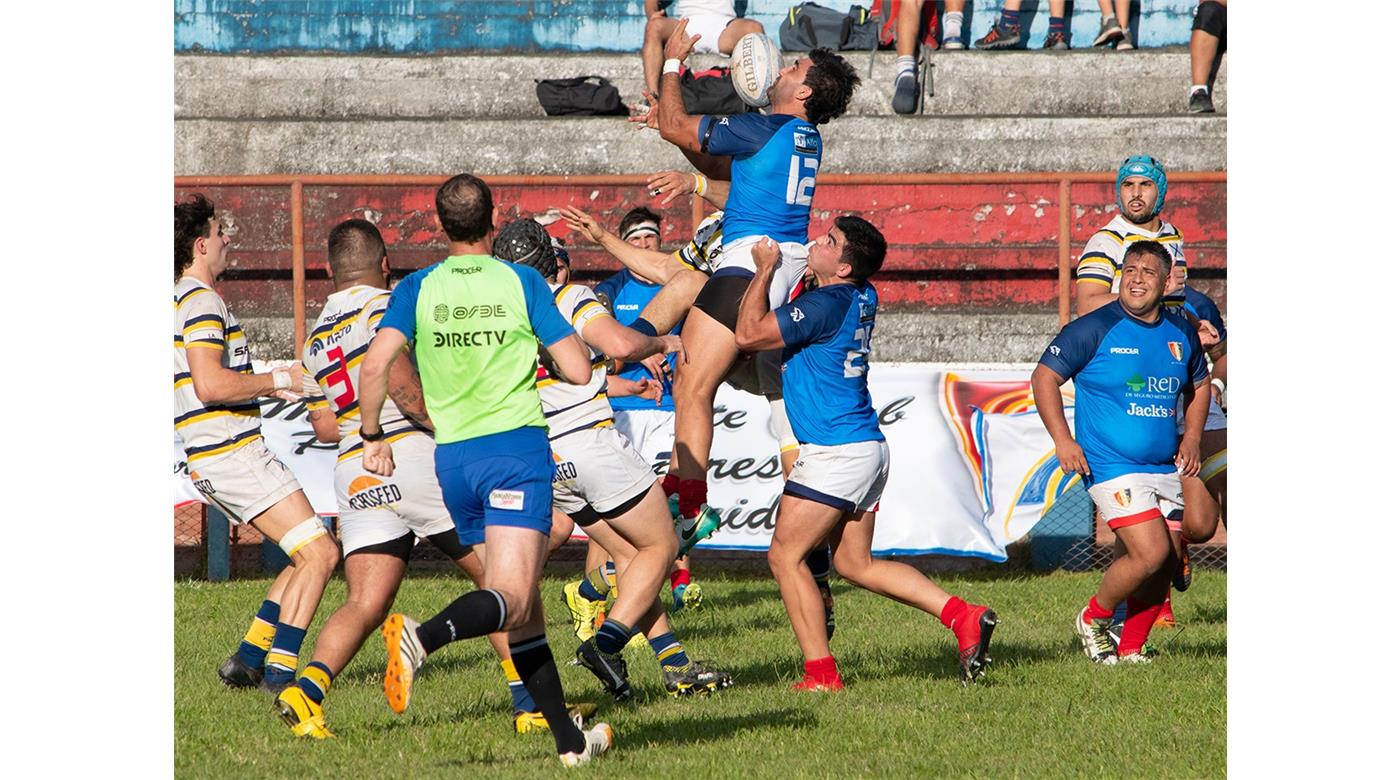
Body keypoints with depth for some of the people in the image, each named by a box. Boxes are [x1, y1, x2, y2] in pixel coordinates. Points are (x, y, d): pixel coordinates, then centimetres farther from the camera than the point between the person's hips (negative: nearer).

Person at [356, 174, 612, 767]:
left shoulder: (418, 289, 3)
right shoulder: (522, 283, -1)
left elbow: (375, 366, -9)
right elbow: (579, 371, -2)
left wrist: (373, 436, 5)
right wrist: (548, 348, 19)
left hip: (453, 457, 4)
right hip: (517, 447, -4)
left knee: (522, 608, 12)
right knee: (512, 600, -16)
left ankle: (569, 740, 15)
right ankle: (422, 638, -44)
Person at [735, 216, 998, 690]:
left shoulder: (825, 305, -19)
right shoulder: (862, 298, 10)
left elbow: (749, 334, -17)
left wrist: (764, 269, -8)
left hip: (835, 453, -10)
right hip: (867, 447, 10)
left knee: (785, 556, -1)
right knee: (856, 564, 14)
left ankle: (820, 673, -3)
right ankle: (963, 617, 6)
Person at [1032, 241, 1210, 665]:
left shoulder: (1182, 334, 9)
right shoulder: (1095, 329, -8)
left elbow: (1198, 386, 27)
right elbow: (1044, 376, -4)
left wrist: (1192, 438, 11)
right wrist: (1063, 440, -12)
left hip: (1168, 469, 6)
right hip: (1112, 467, -6)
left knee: (1164, 566, 3)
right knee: (1150, 554, -17)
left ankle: (1131, 648, 18)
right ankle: (1093, 620, 7)